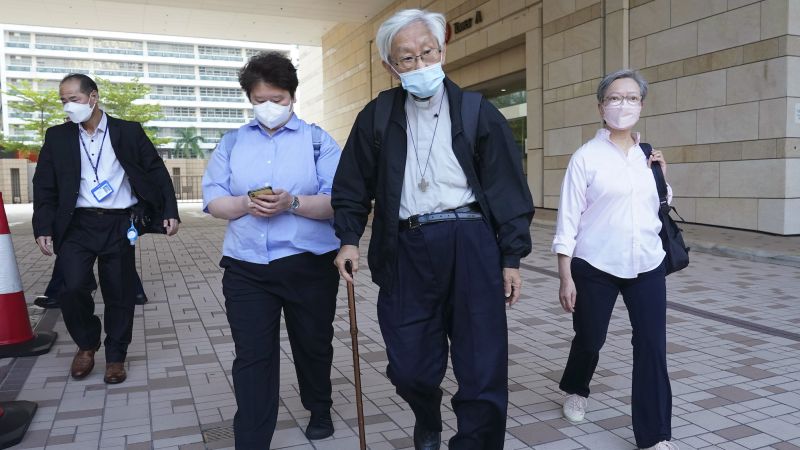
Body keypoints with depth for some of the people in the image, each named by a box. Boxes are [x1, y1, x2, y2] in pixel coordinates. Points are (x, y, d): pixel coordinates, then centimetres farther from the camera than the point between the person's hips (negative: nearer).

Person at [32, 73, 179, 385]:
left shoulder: (129, 132, 3)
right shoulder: (57, 137, 8)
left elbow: (157, 173, 4)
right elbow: (44, 187, 7)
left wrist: (170, 212, -4)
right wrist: (43, 228, -2)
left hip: (119, 225, -1)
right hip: (77, 225, 1)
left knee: (119, 294, 4)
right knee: (71, 288, -13)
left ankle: (116, 356, 24)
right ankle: (87, 343, 16)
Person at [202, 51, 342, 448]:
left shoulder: (318, 140, -1)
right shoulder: (232, 142, 8)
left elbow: (338, 202, -8)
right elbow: (212, 200, 3)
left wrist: (292, 203, -24)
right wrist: (245, 204, -18)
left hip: (309, 265, -1)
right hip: (246, 268, 1)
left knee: (313, 345, 17)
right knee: (252, 357, 0)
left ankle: (320, 410, 43)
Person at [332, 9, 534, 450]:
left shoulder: (477, 112, 3)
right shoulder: (376, 117, 8)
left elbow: (508, 188, 2)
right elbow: (352, 185, 14)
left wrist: (512, 258, -1)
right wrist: (349, 239, 3)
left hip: (471, 246, -1)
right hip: (406, 252, 2)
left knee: (483, 370, 1)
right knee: (410, 367, 10)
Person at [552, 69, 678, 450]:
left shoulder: (648, 154, 7)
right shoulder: (586, 156, -7)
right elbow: (568, 219, -8)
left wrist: (663, 176, 1)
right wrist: (565, 277, -12)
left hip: (647, 265, 4)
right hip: (595, 267, -3)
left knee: (652, 345, -1)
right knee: (590, 338, 13)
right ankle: (575, 390, 45)